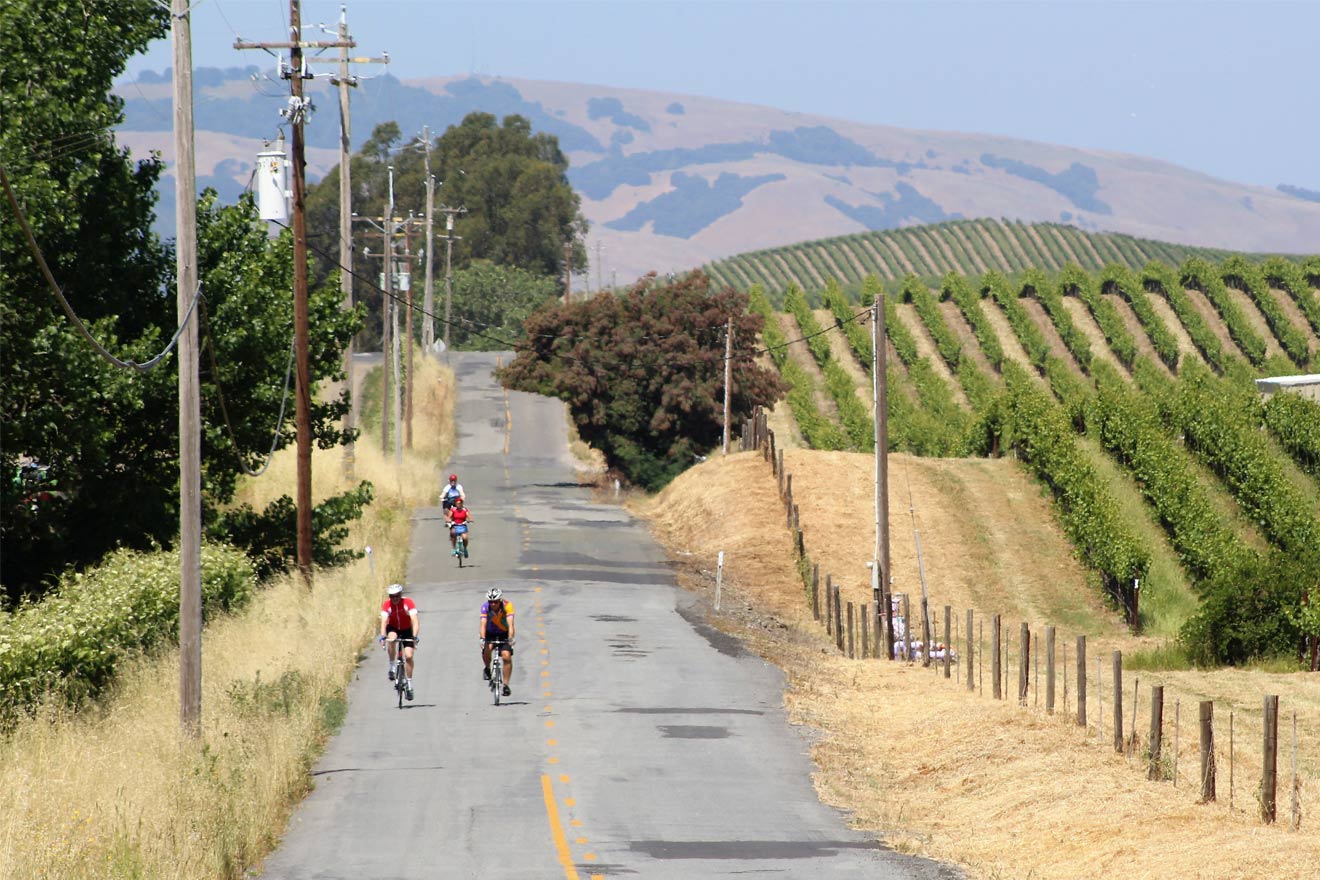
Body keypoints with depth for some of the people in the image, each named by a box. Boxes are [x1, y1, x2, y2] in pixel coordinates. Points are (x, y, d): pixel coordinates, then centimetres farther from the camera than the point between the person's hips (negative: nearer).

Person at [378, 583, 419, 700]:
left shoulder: (408, 602, -25)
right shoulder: (387, 605, -22)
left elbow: (415, 620, -33)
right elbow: (384, 621, -32)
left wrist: (414, 636, -46)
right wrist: (383, 636, -48)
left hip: (407, 630, 0)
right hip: (393, 628, 0)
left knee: (409, 656, -14)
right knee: (391, 638, -35)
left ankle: (409, 684, -1)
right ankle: (392, 666, -21)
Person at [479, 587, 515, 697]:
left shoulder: (507, 605, -25)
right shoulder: (485, 606, -23)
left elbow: (510, 624, -34)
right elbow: (483, 624, -33)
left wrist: (510, 639, -48)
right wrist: (482, 639, -48)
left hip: (504, 634, 0)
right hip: (490, 634, 0)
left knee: (507, 656, -18)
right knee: (487, 648, -30)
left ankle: (506, 684, -7)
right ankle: (487, 669, 0)